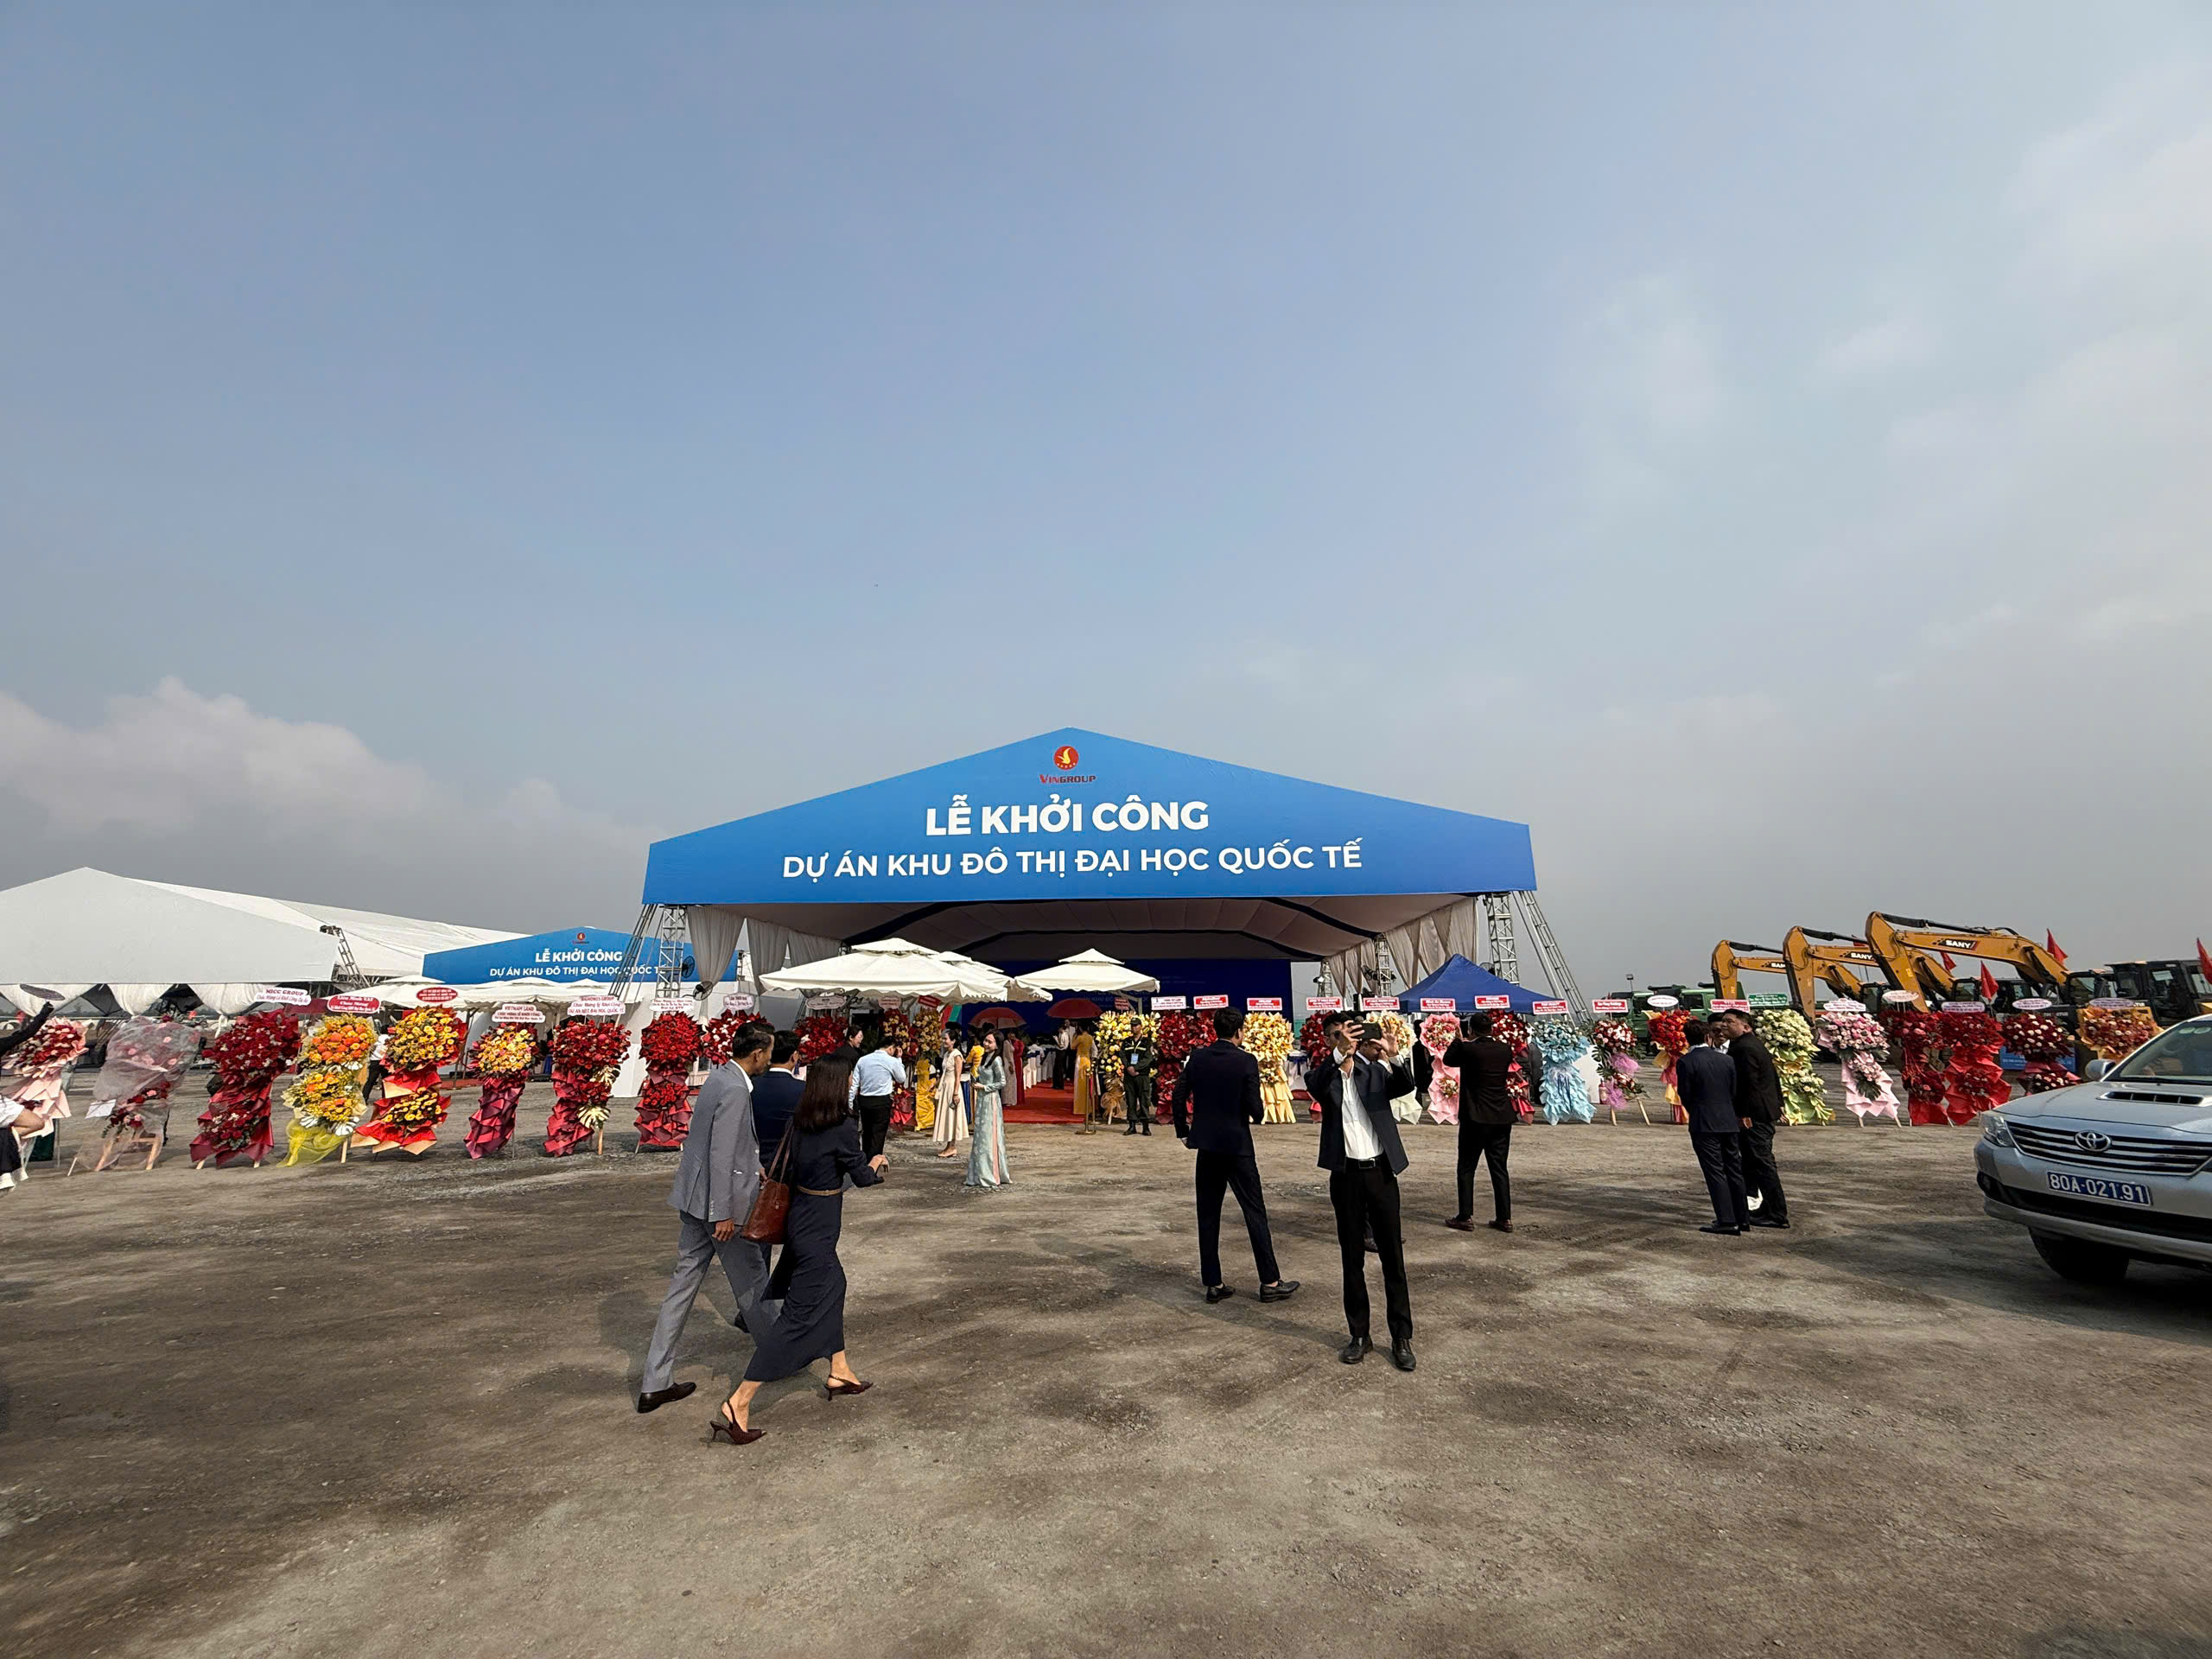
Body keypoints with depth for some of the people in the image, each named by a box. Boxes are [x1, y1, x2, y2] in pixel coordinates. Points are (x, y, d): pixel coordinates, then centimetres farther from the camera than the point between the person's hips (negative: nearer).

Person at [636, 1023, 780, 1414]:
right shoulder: (735, 1091, -23)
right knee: (751, 1280, 9)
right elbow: (721, 1156, -24)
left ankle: (655, 1383, 20)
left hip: (694, 1198, 9)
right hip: (719, 1202, -9)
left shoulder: (719, 1077, 7)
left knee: (684, 1282, 13)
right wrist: (724, 1214, -20)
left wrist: (754, 1168, 31)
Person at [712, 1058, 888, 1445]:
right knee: (799, 1316, -1)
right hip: (817, 1231, -8)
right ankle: (737, 1405, -1)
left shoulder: (798, 1124, -3)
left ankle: (839, 1373, 38)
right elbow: (861, 1177, -7)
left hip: (799, 1219, 8)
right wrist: (876, 1162, 13)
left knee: (833, 1286, 24)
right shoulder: (844, 1130, -21)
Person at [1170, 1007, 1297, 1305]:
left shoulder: (1197, 1058, 0)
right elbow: (1254, 1108, -14)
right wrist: (1258, 1114, 8)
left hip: (1206, 1145, 4)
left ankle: (1213, 1283, 16)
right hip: (1236, 1144, -4)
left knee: (1208, 1214, 10)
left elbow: (1178, 1098, 1)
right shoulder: (1246, 1061, -12)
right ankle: (1270, 1282, 12)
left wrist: (1183, 1131, 11)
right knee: (1254, 1211, 6)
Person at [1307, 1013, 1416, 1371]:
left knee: (1393, 1256, 6)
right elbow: (1315, 1086, -23)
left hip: (1381, 1171, 0)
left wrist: (1394, 1058, -36)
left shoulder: (1376, 1070, 3)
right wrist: (1341, 1053, -38)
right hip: (1346, 1175, 0)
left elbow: (1407, 1085, -15)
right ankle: (1359, 1335, 22)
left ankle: (1402, 1337, 18)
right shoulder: (1324, 1074, 1)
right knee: (1352, 1258, 10)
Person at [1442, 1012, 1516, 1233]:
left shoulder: (1467, 1049, -14)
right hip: (1502, 1118, 5)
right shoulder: (1505, 1050, -1)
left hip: (1475, 1118, -5)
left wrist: (1460, 1039, 15)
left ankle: (1466, 1217, 8)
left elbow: (1447, 1059, 4)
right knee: (1499, 1168, 13)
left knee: (1466, 1169, 6)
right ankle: (1505, 1218, 16)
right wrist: (1490, 1038, 20)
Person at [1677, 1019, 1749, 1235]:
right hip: (1729, 1122, 5)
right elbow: (1734, 1092, 7)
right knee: (1734, 1170, 14)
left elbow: (1685, 1095, -7)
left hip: (1703, 1125, -5)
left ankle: (1727, 1221, -3)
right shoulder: (1727, 1060, 3)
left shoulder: (1685, 1062, -11)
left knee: (1715, 1172, -1)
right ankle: (1742, 1218, 22)